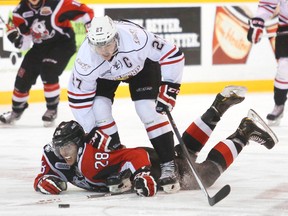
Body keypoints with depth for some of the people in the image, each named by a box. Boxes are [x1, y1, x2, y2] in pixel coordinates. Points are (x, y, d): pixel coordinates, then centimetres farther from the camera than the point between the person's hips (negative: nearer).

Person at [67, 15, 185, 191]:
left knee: (148, 109, -17)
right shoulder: (85, 61, -35)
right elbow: (79, 97, -21)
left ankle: (168, 166, -9)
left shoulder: (136, 38, -43)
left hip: (142, 63, -2)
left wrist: (169, 87, -33)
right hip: (104, 74, 2)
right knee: (99, 107, -17)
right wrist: (91, 132, -18)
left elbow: (171, 54, -31)